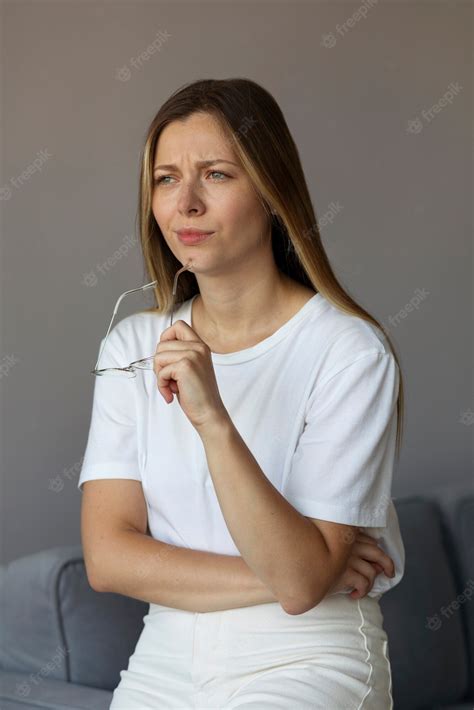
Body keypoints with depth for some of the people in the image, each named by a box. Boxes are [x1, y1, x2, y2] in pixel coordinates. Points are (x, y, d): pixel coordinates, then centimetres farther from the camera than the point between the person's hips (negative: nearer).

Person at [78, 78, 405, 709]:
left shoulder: (350, 351, -14)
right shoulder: (134, 344, 2)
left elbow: (300, 580, -19)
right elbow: (107, 557, -5)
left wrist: (214, 420, -29)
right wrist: (271, 578, -15)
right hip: (166, 657, 4)